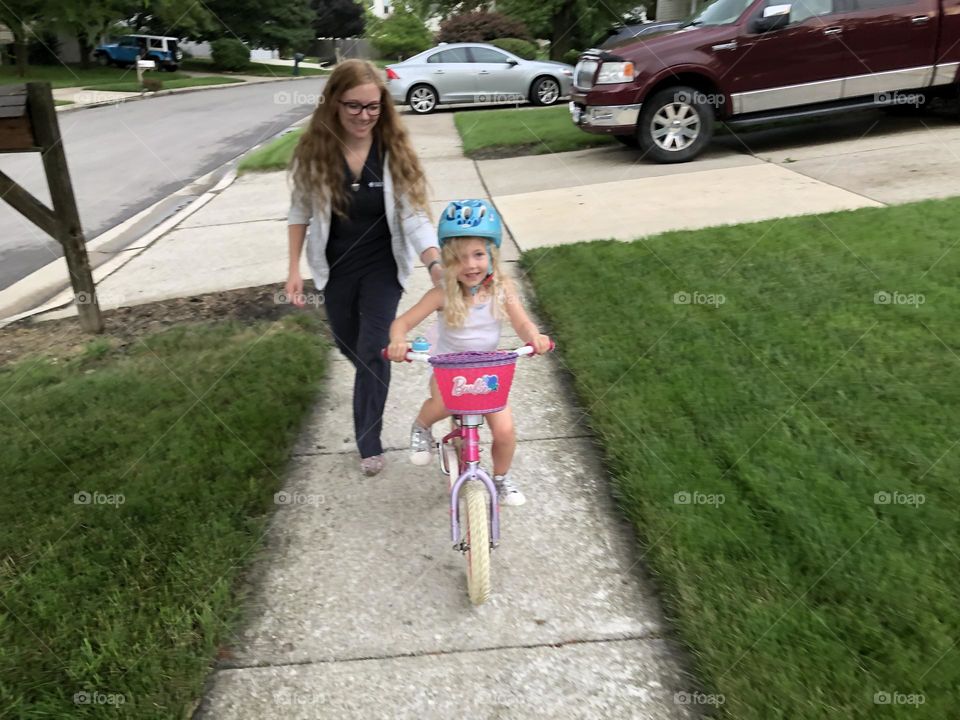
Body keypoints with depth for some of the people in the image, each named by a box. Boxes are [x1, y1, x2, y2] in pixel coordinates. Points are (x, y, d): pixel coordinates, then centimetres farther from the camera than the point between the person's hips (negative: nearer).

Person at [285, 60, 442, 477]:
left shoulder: (394, 151, -17)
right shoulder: (314, 150, -14)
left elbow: (414, 215, -21)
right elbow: (300, 210, -2)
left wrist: (436, 265, -36)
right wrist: (294, 268, -5)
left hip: (382, 266, -2)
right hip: (335, 267, 2)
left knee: (373, 349, -7)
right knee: (348, 344, 19)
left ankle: (369, 442, 9)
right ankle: (372, 381, 56)